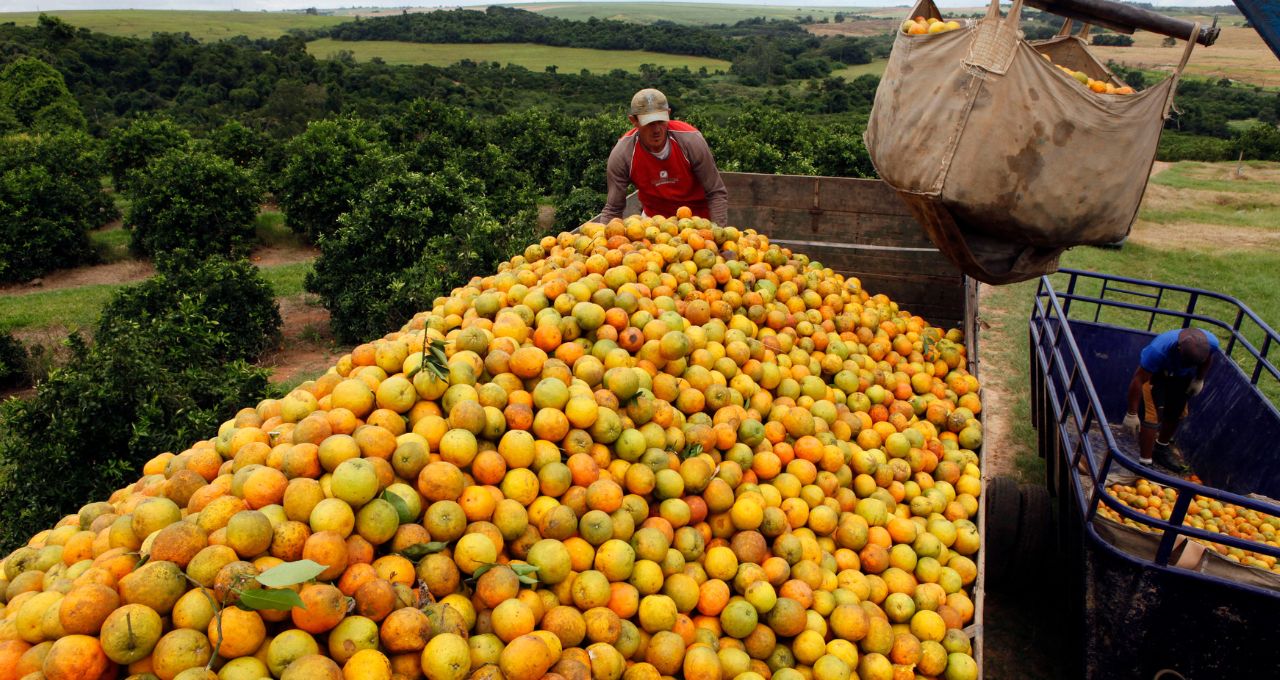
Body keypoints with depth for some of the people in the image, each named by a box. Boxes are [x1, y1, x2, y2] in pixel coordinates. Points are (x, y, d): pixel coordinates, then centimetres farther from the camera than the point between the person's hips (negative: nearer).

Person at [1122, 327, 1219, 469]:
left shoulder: (1211, 343, -31)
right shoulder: (1159, 348, -45)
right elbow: (1138, 380, -35)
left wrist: (1200, 380, 7)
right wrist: (1132, 414, -30)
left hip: (1183, 377, 5)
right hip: (1155, 374, -5)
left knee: (1175, 414, 16)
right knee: (1152, 416, -15)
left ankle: (1161, 448, 40)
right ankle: (1144, 463, -7)